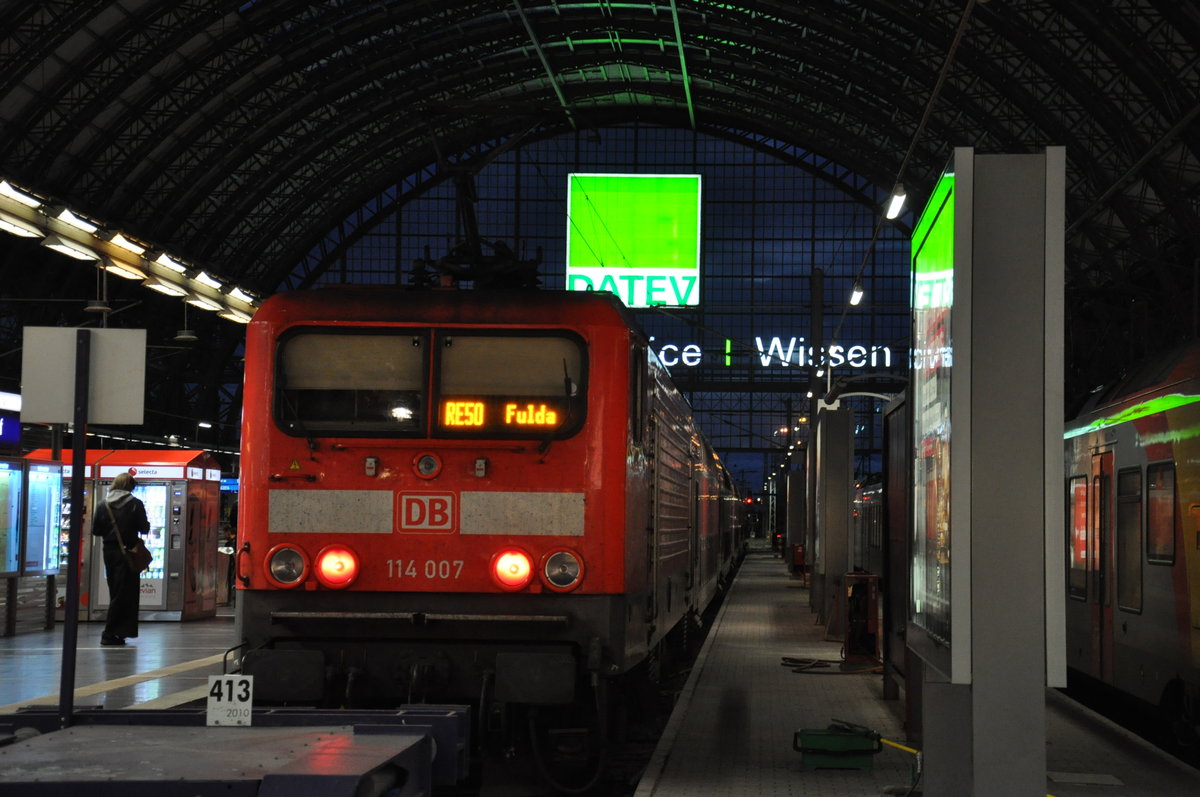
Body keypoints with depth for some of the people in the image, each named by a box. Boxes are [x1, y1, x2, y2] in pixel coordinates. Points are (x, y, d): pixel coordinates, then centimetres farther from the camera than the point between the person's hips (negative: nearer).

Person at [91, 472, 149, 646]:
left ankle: (118, 631, 16)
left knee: (115, 593, 14)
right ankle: (110, 634, -5)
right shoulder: (135, 504, -8)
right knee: (124, 594, -1)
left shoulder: (103, 505, 3)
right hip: (128, 552, -5)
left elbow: (96, 530, 4)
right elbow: (144, 528, -8)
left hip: (109, 551, 5)